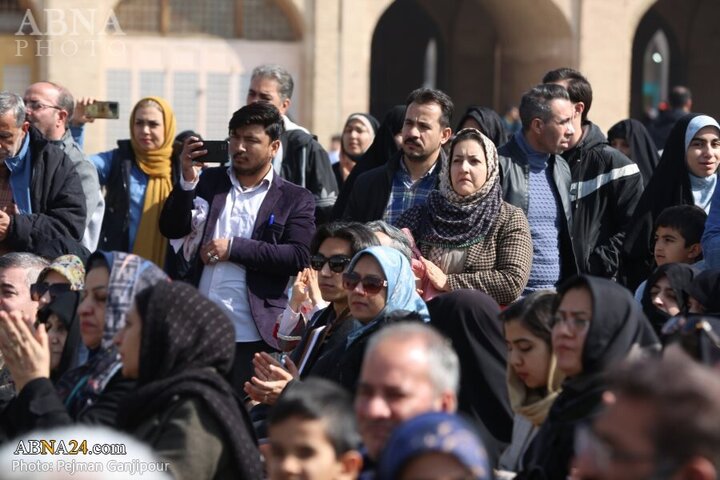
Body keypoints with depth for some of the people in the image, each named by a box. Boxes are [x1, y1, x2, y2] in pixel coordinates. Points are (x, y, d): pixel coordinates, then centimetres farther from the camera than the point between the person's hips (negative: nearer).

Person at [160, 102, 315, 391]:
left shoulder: (295, 200, 5)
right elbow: (171, 229, 6)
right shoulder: (208, 182, 15)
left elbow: (299, 258, -8)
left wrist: (234, 248, -11)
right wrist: (188, 180, -8)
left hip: (254, 338, -3)